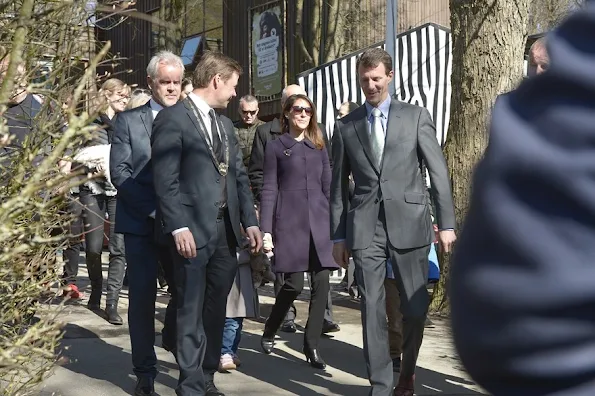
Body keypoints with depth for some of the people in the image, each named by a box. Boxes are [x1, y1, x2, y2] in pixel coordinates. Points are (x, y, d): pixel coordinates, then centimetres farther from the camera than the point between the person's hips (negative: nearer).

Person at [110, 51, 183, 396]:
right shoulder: (129, 120, 4)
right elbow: (120, 172, -4)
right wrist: (154, 210, -14)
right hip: (141, 223, -1)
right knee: (143, 296, 2)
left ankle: (174, 341, 36)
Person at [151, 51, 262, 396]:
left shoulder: (225, 124, 18)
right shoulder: (173, 118, -6)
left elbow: (239, 175, 17)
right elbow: (166, 180, -12)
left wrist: (250, 221, 8)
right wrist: (179, 227, -18)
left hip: (226, 230, 7)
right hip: (194, 231, -7)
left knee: (216, 310, 13)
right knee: (192, 312, 1)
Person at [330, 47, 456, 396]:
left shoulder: (416, 116, 6)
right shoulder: (346, 126, 10)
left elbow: (439, 171, 4)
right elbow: (339, 185, 12)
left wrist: (447, 223, -2)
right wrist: (339, 235, 9)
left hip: (408, 222, -1)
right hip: (365, 228, 1)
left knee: (415, 306, 5)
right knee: (373, 309, 1)